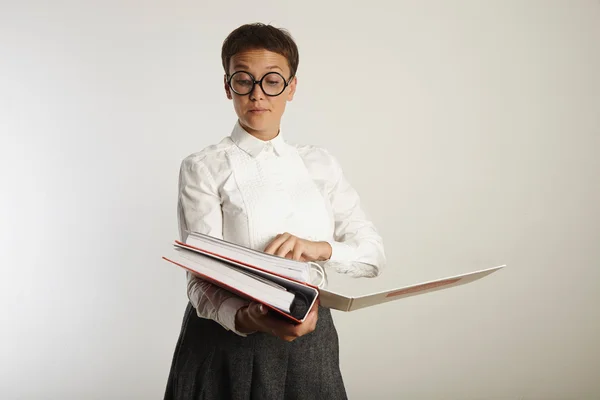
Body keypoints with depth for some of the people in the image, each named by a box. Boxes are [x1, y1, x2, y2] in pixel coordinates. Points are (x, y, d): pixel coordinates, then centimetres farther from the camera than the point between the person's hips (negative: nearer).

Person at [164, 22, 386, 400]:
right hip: (230, 344, -3)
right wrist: (248, 319, -34)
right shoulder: (204, 167, -6)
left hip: (310, 343, 4)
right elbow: (201, 280, -15)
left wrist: (319, 248, -18)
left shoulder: (320, 163, 6)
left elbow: (373, 254, 1)